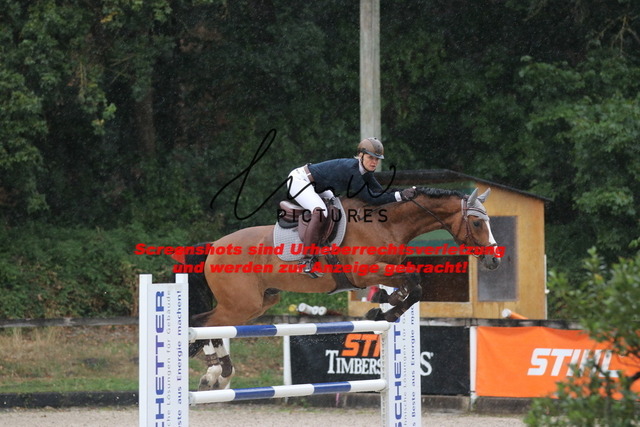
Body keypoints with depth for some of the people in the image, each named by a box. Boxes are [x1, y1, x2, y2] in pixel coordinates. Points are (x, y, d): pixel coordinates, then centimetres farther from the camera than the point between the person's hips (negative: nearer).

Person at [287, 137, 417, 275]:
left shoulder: (365, 171, -1)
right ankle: (307, 261, -28)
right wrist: (400, 196, -31)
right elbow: (370, 198, -30)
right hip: (299, 180, -11)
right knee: (320, 212, -29)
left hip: (313, 184, 11)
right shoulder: (351, 169, -29)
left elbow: (380, 193, 0)